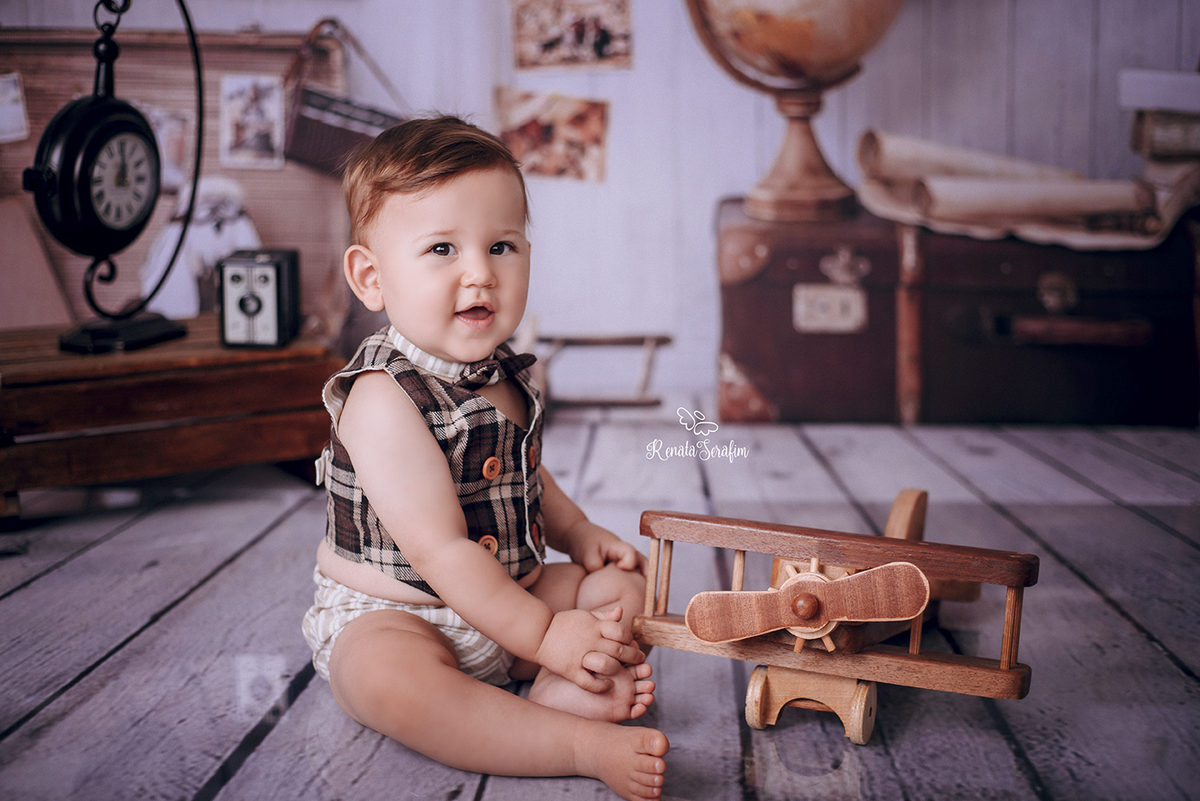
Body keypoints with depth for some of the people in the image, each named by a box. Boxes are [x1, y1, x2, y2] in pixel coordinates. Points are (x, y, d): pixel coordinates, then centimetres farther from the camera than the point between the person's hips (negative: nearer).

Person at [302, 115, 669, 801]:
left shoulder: (505, 375, 2)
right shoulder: (385, 400, -25)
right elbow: (439, 551, -28)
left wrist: (579, 531, 7)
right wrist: (543, 635, -27)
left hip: (509, 594, 9)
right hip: (385, 616, -8)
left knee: (623, 578, 3)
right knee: (385, 673, -39)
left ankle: (566, 693, -23)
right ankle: (581, 745, -39)